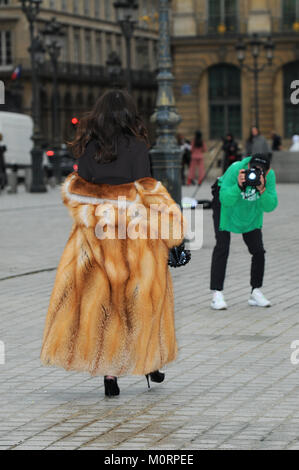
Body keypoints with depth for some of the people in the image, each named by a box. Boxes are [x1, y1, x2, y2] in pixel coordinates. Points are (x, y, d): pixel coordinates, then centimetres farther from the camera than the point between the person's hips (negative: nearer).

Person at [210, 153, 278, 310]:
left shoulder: (269, 175, -26)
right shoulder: (235, 169, -35)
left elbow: (270, 207, -29)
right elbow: (225, 200, -38)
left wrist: (262, 190, -46)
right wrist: (239, 186, -53)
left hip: (251, 213, 4)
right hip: (225, 205, -3)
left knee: (258, 250, -2)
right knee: (222, 247, -14)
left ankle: (256, 293, 10)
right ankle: (217, 295, -14)